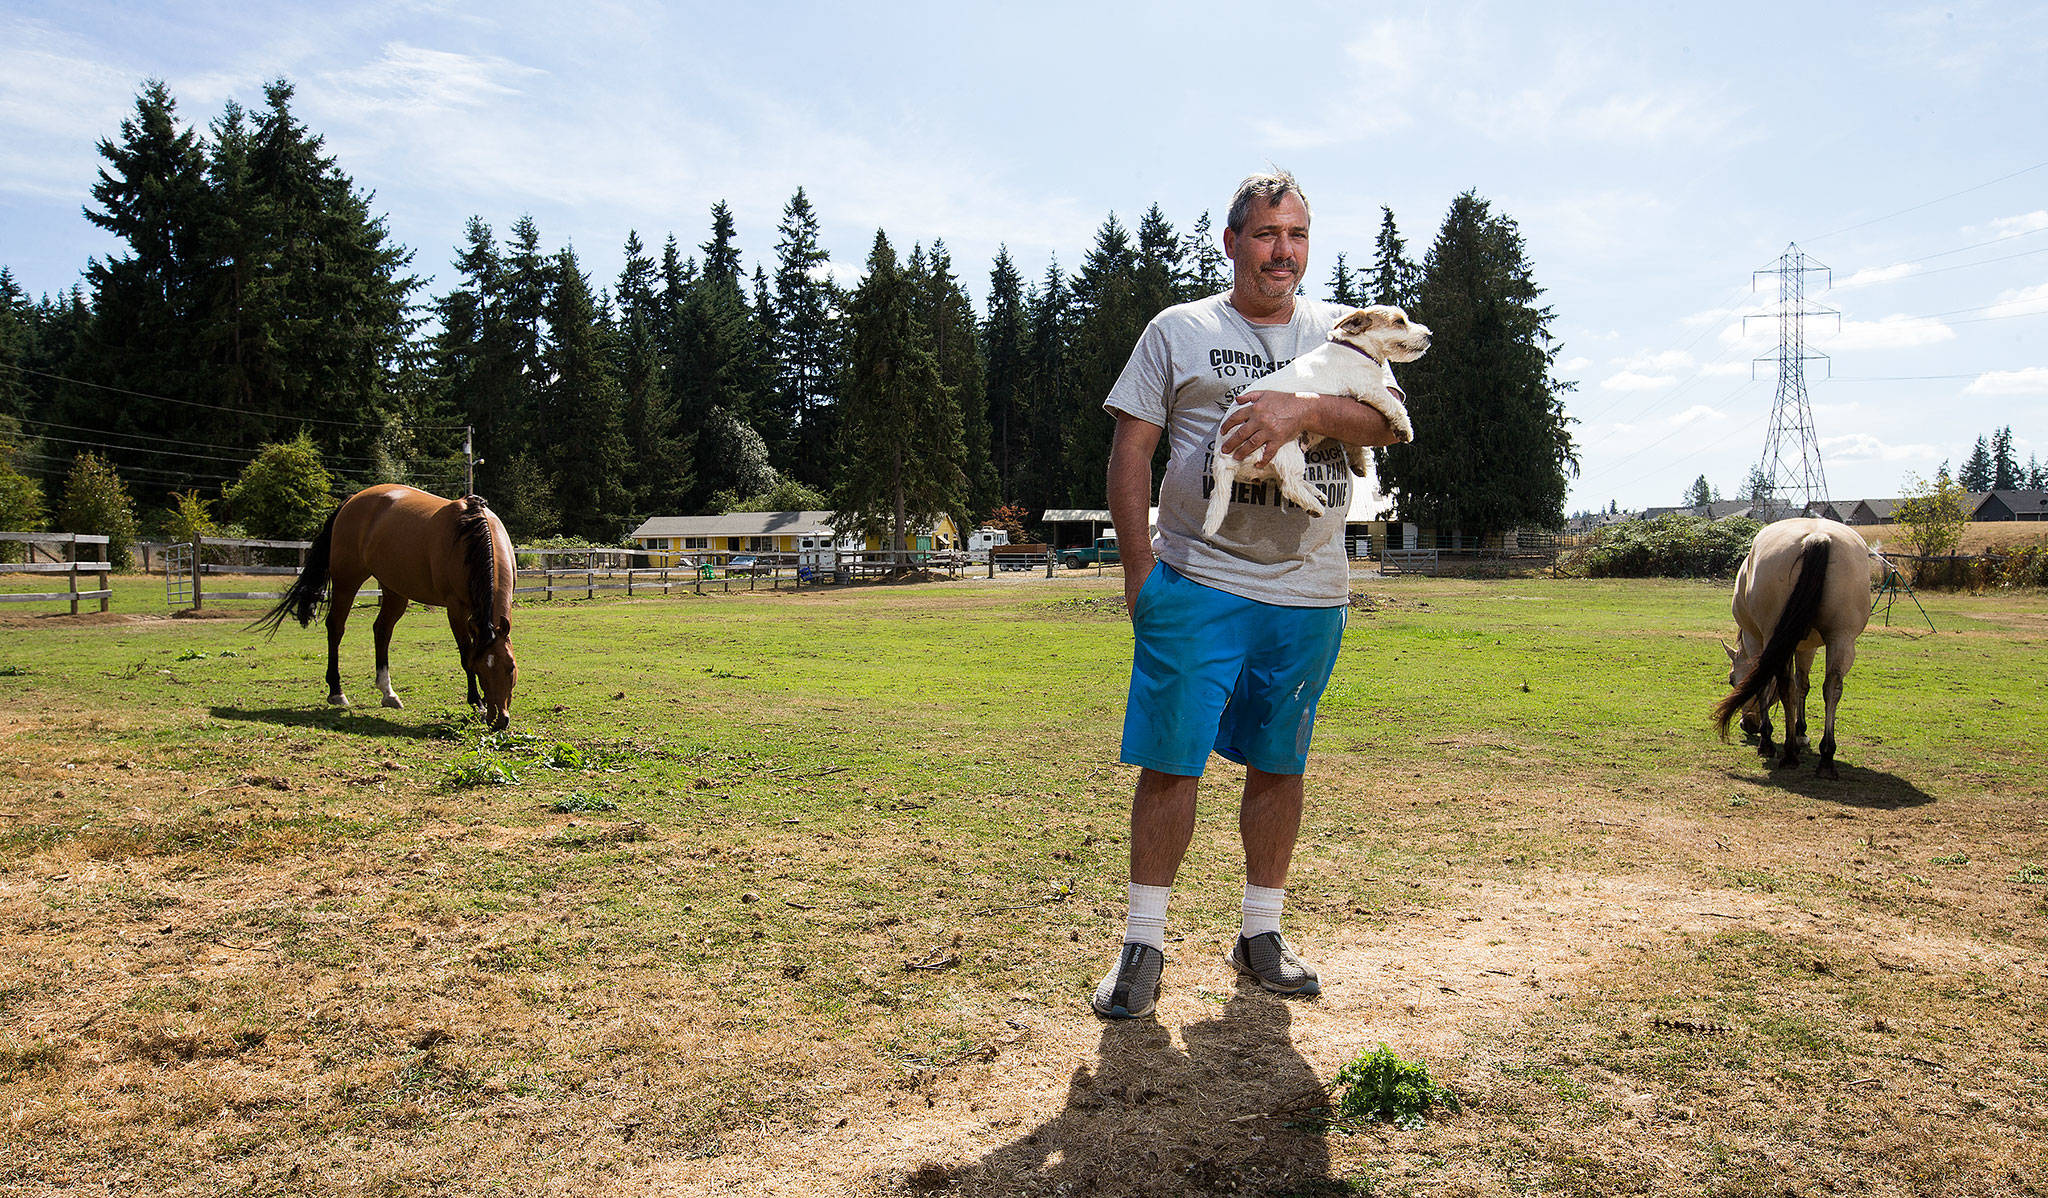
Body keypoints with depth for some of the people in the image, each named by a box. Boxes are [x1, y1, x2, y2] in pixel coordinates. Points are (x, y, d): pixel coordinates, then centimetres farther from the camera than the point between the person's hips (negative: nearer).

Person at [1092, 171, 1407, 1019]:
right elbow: (1130, 448, 2)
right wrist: (1138, 568, -7)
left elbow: (1386, 423, -3)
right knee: (1168, 761, -3)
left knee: (1279, 765, 11)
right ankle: (1144, 942, 10)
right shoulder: (1179, 330, 6)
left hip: (1310, 594, 3)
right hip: (1197, 583, -2)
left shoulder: (1339, 332, 13)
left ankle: (1261, 933, 25)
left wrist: (1301, 410, -21)